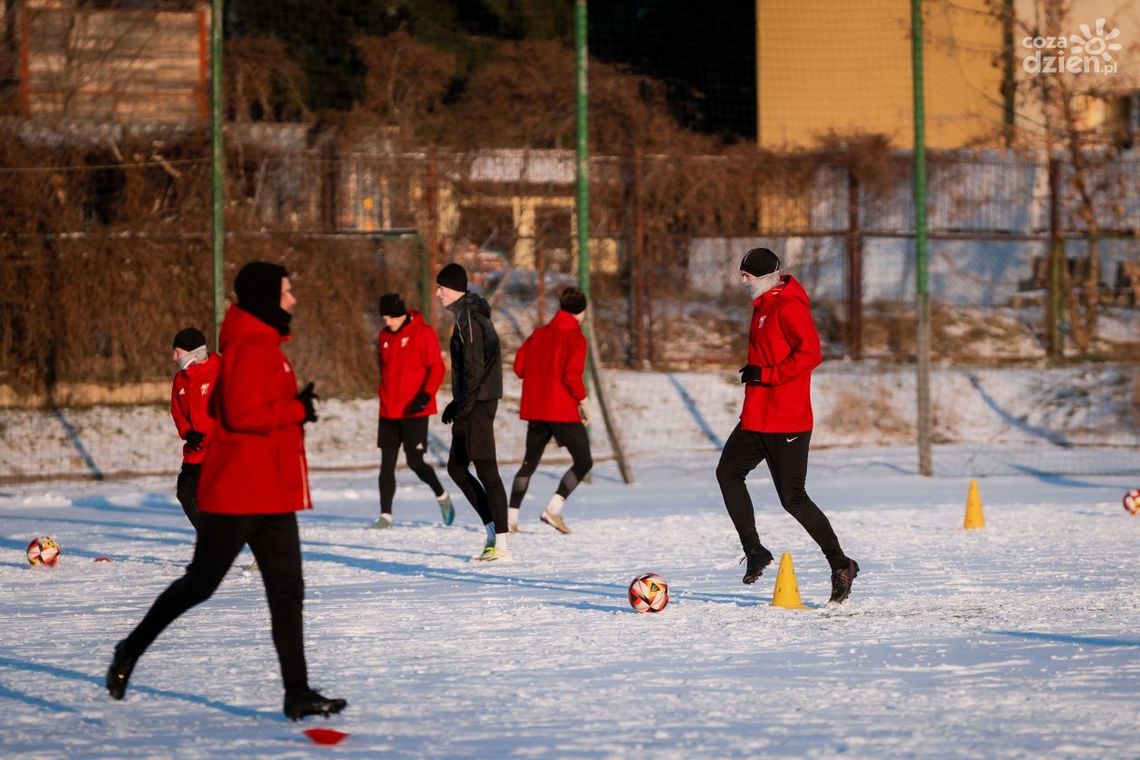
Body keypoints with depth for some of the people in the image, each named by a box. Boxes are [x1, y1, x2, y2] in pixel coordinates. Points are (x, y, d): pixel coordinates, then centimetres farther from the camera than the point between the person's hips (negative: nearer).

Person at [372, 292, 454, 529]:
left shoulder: (423, 333, -7)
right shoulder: (384, 336, 10)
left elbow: (436, 368, -10)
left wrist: (426, 395, -22)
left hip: (414, 411, -5)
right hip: (389, 411, 5)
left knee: (415, 461, -3)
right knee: (387, 464, 1)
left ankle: (441, 496, 22)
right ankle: (385, 515, 3)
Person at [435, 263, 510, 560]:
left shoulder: (469, 320, -15)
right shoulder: (472, 316, 16)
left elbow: (474, 368, -20)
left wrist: (463, 407, -19)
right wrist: (457, 402, 21)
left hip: (477, 405, -10)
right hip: (476, 403, 10)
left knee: (486, 471, -8)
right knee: (456, 467, 14)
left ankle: (500, 543, -7)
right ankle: (493, 530, 15)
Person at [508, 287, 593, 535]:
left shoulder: (540, 334, 10)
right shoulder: (575, 338, -9)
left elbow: (519, 367, 9)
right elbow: (572, 375, -20)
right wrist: (582, 399, -8)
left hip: (536, 410, 6)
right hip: (563, 411, -6)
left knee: (529, 463, 14)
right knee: (584, 461, 3)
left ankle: (511, 516, 4)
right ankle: (553, 509, -11)